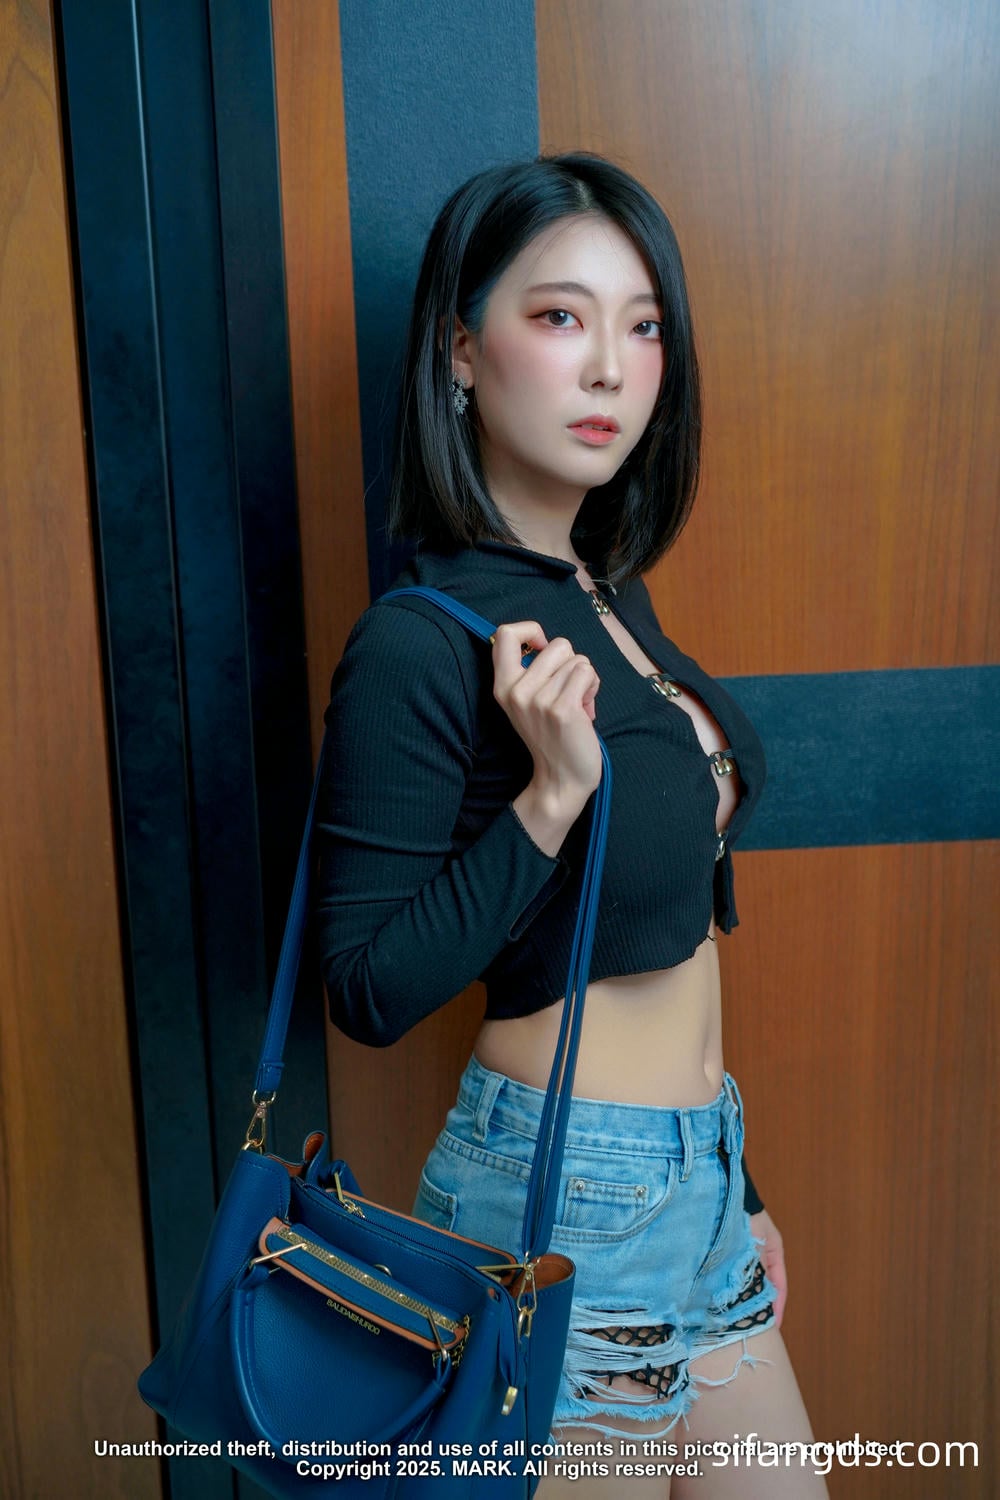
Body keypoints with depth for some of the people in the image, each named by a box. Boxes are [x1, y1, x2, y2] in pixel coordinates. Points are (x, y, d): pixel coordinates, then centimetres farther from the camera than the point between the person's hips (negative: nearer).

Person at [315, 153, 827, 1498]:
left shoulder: (608, 593, 4)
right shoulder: (422, 643, -20)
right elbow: (372, 991, -17)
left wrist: (731, 1184, 16)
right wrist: (553, 795, -28)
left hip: (698, 1175, 8)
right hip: (564, 1192, -7)